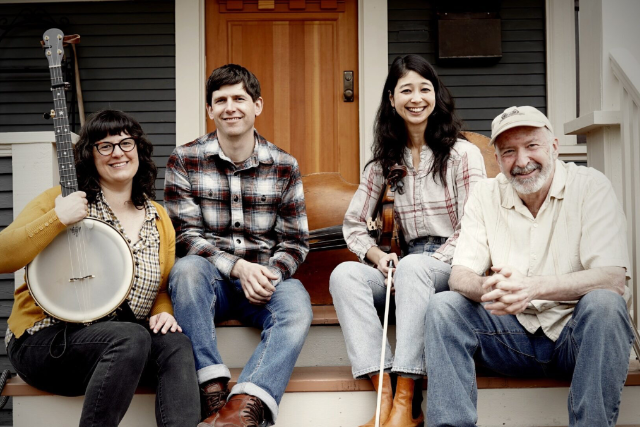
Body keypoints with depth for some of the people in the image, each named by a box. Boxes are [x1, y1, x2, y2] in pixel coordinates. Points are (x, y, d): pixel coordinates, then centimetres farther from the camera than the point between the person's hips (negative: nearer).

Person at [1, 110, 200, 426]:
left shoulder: (158, 218, 13)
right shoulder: (62, 200, -1)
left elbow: (165, 287, 18)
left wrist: (163, 313, -4)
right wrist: (57, 219, -20)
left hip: (121, 340, 4)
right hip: (47, 338, -4)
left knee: (175, 344, -26)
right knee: (132, 337, -33)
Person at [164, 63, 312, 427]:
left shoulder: (285, 166, 4)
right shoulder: (185, 161, 1)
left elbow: (295, 241, 5)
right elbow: (186, 235, -5)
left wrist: (269, 274, -17)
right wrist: (237, 267, -21)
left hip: (266, 277, 1)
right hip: (210, 278, 0)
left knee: (297, 309, -31)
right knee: (188, 267, -35)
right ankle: (213, 394, -34)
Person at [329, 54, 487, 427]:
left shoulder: (463, 154, 1)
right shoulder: (385, 162, 13)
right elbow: (354, 225, 13)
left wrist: (434, 262, -18)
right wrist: (379, 257, -7)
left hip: (454, 267, -4)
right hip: (408, 269, 4)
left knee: (413, 267, -37)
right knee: (344, 274, -24)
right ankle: (385, 395, -35)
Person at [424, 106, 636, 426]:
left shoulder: (589, 186, -9)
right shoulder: (485, 196, 1)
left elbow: (613, 279, -20)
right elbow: (460, 276, -6)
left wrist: (533, 287, -36)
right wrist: (487, 288, -32)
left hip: (578, 332, -2)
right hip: (514, 334, 3)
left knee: (602, 303, -32)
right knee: (443, 307, -18)